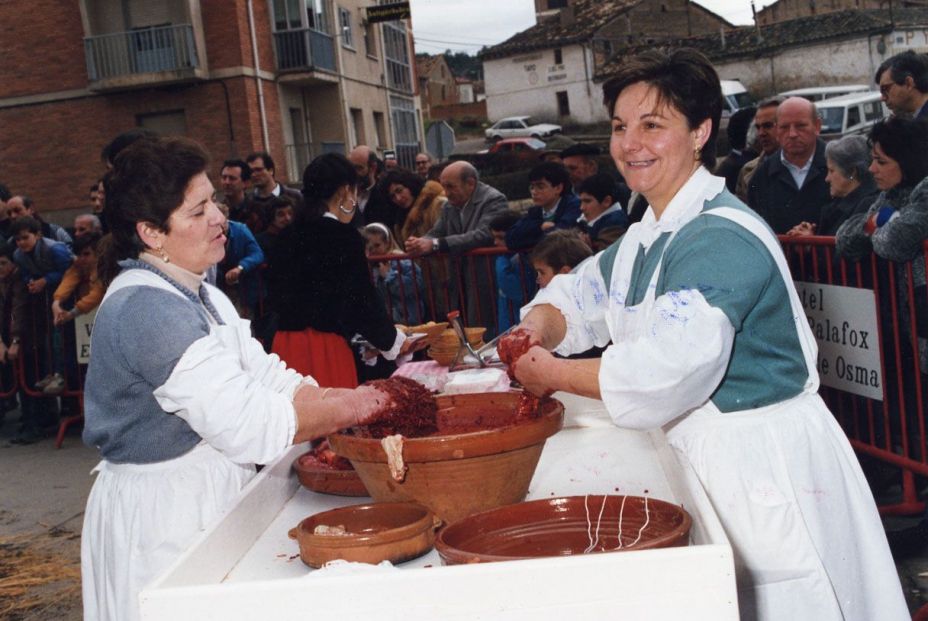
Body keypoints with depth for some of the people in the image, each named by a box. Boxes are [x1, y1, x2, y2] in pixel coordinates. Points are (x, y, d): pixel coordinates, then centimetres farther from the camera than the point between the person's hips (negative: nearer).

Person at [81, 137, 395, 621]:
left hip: (203, 504, 9)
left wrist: (366, 399, -8)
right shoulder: (145, 310, -23)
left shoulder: (201, 298, 9)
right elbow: (247, 422, -26)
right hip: (160, 522, -9)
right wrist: (348, 409, -16)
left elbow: (267, 380, 4)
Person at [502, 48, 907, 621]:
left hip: (767, 467, -9)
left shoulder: (720, 240, -23)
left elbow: (665, 373, -31)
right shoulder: (651, 236, 9)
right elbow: (581, 294, 17)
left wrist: (553, 374, -19)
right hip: (715, 460, 9)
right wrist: (540, 328, -6)